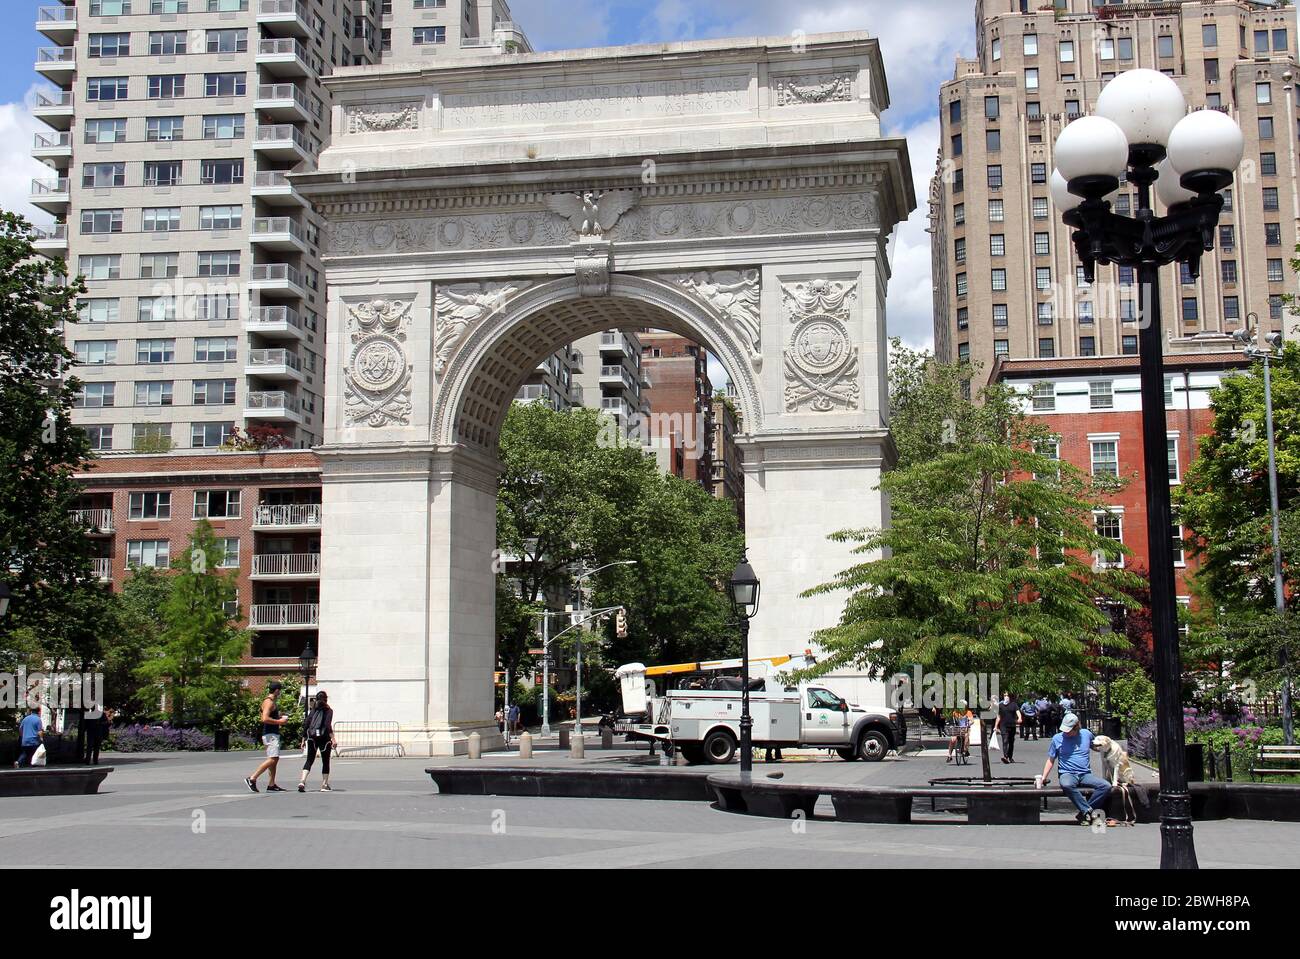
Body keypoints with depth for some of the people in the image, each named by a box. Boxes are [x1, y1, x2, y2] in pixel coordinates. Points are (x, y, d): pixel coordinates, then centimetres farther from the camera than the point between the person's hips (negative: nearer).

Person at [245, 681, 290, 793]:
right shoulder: (269, 702, -14)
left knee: (275, 759, 10)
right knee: (272, 759, -15)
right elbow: (265, 719, -26)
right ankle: (252, 779, -15)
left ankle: (271, 785, 12)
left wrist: (279, 718, 17)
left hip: (273, 734, 11)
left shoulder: (272, 702, 18)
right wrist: (279, 721, -17)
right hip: (270, 734, -11)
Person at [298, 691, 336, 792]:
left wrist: (304, 738, 12)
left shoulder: (313, 709, 10)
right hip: (324, 737, -3)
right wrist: (333, 739, -17)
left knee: (309, 760, 4)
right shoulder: (328, 710, -1)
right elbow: (328, 725, -14)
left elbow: (307, 724, 7)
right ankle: (324, 785, 12)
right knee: (325, 761, 10)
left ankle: (302, 781, -18)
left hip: (312, 737, 3)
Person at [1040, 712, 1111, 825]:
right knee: (1066, 785, -39)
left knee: (1106, 786, -24)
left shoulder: (1086, 734, 8)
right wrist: (1043, 777, 0)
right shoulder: (1057, 738, 4)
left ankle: (1084, 814, -19)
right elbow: (1050, 760, 10)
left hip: (1085, 774, 3)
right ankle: (1089, 810, -27)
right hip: (1068, 774, -3)